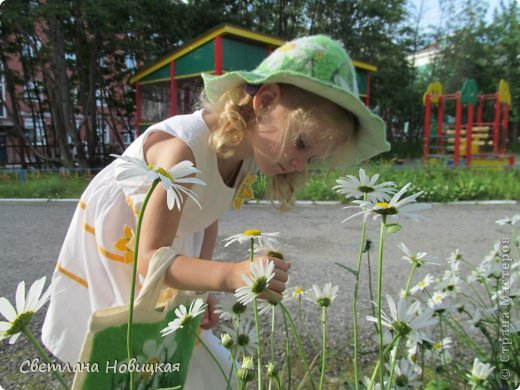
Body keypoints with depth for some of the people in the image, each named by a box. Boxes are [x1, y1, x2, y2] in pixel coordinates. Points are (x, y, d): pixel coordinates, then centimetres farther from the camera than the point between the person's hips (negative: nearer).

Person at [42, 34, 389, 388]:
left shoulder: (249, 154, -15)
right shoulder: (182, 149, -38)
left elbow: (208, 219, -4)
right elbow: (149, 258, -36)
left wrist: (199, 288, -14)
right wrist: (230, 275, -50)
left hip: (167, 249, 6)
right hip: (112, 237, -5)